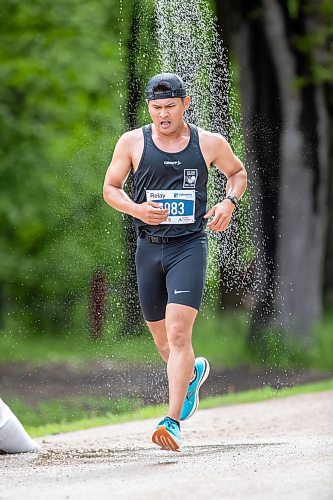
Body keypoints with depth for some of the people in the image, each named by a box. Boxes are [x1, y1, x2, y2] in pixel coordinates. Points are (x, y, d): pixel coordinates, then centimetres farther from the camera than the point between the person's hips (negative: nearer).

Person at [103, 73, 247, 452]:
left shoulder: (210, 143, 1)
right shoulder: (132, 143, 1)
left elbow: (238, 171, 19)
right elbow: (110, 188, 9)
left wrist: (229, 202, -1)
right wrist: (135, 209, -12)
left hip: (189, 246, -3)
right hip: (148, 247, 3)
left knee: (178, 333, -18)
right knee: (161, 338, 14)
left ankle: (173, 421, -21)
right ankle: (193, 373, 48)